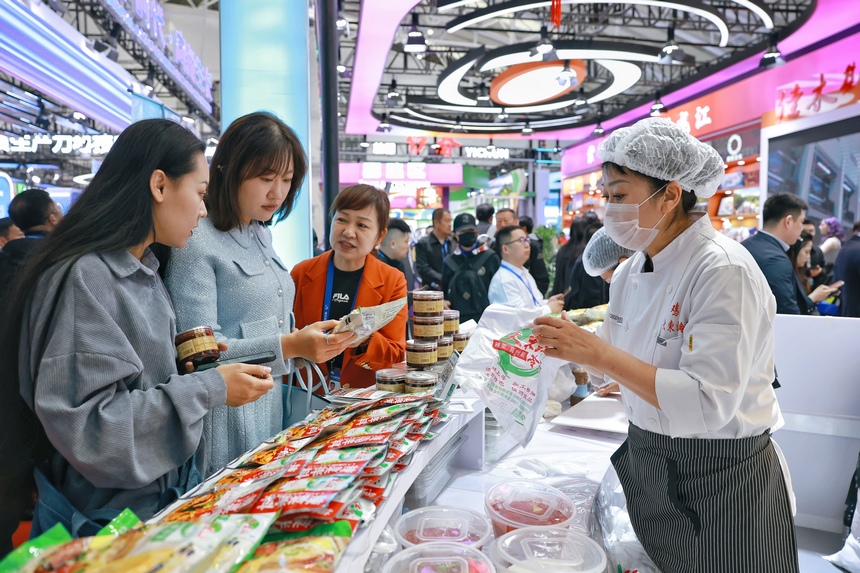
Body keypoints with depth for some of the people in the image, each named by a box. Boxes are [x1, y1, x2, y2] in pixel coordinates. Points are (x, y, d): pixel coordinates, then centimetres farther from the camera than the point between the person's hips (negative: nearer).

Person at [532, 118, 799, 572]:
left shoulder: (725, 271, -23)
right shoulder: (630, 271, 0)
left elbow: (707, 405, -31)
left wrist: (598, 353, -33)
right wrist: (574, 342, -9)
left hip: (720, 479, -7)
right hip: (645, 463, 7)